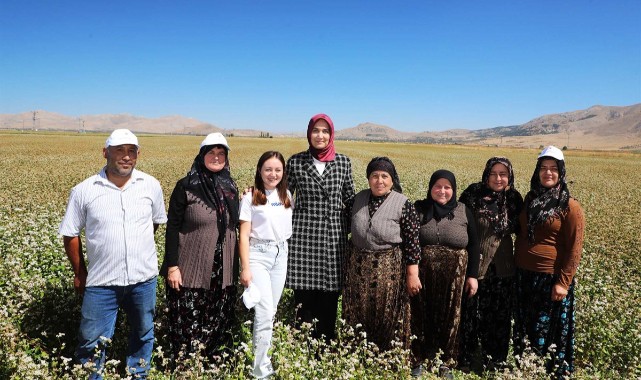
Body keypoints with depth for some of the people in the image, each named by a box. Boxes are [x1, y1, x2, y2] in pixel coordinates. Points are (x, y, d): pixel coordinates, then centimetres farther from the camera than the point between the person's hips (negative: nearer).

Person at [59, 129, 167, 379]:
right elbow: (70, 235, 2)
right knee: (92, 340, 9)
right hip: (101, 282, -1)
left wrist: (138, 247, 9)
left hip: (144, 278, 2)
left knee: (143, 334, 19)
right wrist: (79, 272, 5)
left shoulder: (151, 186, -4)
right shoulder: (83, 191, -7)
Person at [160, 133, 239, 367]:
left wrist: (236, 267, 14)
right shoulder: (186, 187, -7)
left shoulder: (230, 187, 7)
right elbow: (172, 228, -7)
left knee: (219, 325, 13)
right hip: (191, 271, -4)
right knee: (187, 326, 2)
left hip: (223, 272, 5)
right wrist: (172, 266, -13)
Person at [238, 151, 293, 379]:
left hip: (281, 255, 5)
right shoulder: (251, 198, -6)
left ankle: (261, 354, 26)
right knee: (264, 313, -8)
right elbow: (244, 235, -7)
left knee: (271, 311, 11)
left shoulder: (286, 196, 7)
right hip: (258, 255, -5)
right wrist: (245, 268, -11)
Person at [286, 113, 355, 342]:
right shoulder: (295, 162, 1)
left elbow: (350, 200, 10)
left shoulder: (343, 162, 4)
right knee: (304, 297, 3)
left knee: (329, 298, 7)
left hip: (334, 238, 1)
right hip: (303, 237, -1)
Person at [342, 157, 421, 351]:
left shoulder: (403, 204, -10)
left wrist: (412, 275, -12)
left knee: (388, 319, 6)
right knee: (358, 316, 14)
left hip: (390, 270, -4)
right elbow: (348, 229, 13)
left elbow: (412, 242, -10)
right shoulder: (358, 199, 3)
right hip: (358, 268, 5)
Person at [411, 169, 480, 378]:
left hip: (453, 275, 1)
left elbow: (473, 245, 5)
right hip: (422, 273, 0)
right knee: (420, 317, 8)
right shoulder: (418, 208, 0)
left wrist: (472, 275, 1)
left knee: (449, 318, 9)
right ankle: (417, 360, 24)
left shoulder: (463, 212, 3)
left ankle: (445, 363, 26)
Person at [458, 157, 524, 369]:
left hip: (502, 268, 3)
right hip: (474, 264, -3)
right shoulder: (473, 194, -12)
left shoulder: (514, 198, -2)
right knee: (470, 311, 9)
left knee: (499, 315, 15)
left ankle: (496, 359, 34)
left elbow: (519, 228, 12)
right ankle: (464, 357, 28)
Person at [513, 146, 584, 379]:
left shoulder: (570, 207, -9)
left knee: (551, 327, 8)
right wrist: (516, 265, 9)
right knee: (524, 325, 18)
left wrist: (563, 282, -16)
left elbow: (574, 249, -11)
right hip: (524, 274, 6)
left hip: (551, 278, -5)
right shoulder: (530, 199, 7)